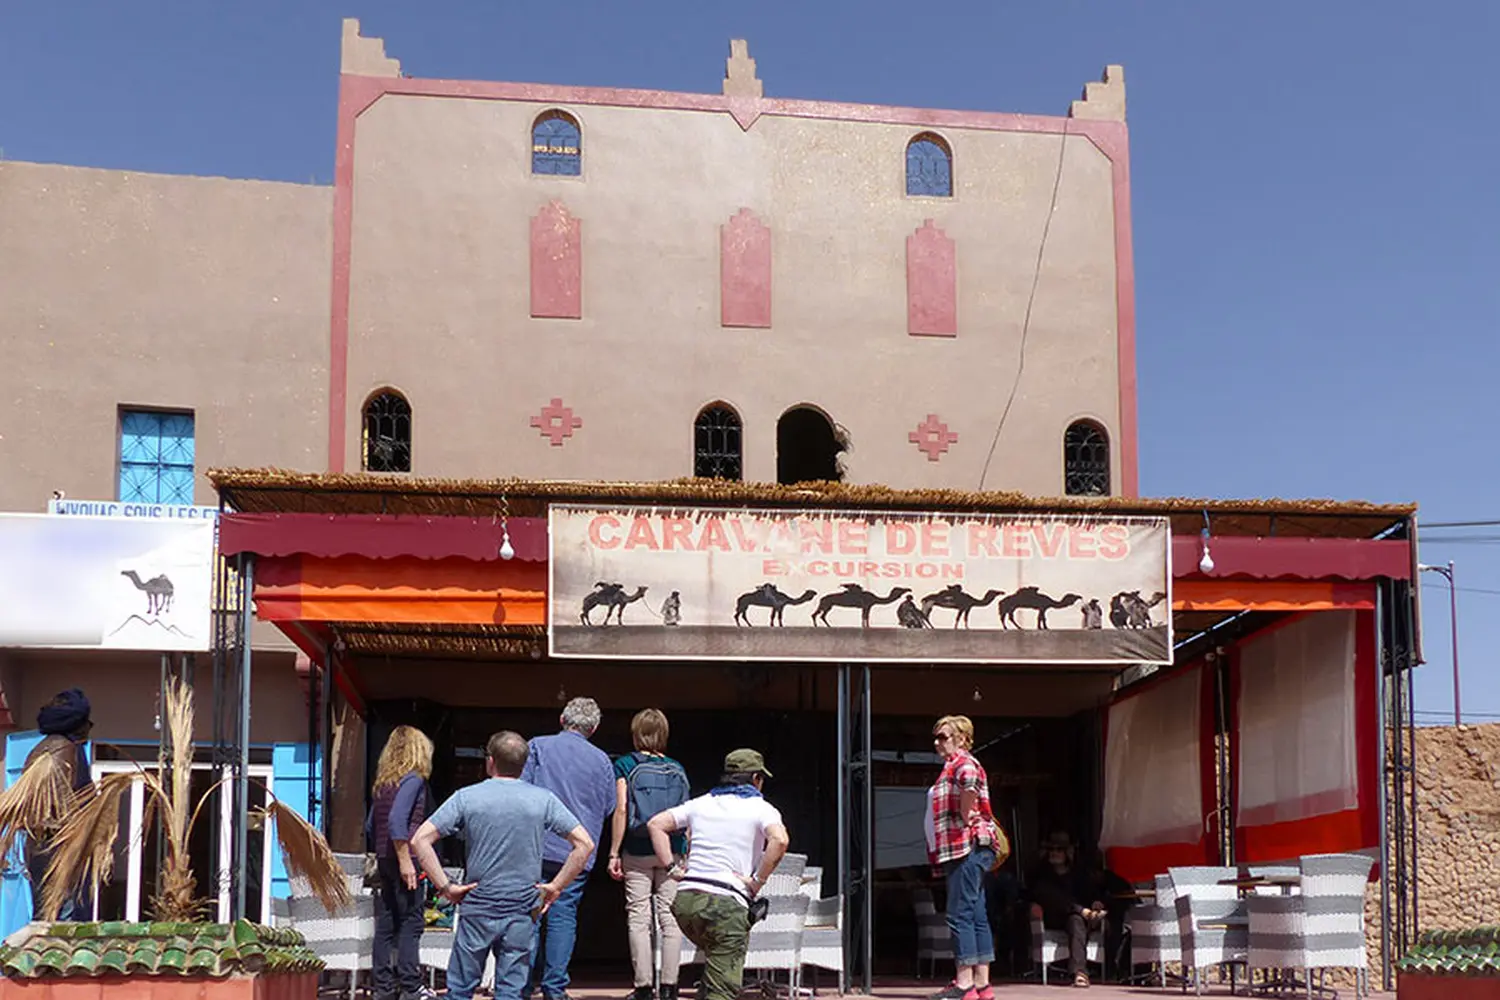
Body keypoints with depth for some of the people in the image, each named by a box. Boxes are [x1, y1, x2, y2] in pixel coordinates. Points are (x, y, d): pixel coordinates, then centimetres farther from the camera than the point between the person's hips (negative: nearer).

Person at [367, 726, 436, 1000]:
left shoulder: (383, 782, 17)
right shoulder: (413, 779, -8)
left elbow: (370, 827, 20)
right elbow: (397, 820, -21)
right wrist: (405, 860, -21)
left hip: (385, 861, 8)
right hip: (404, 858, -8)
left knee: (386, 924, 9)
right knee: (411, 922, -5)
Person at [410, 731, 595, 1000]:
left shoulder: (466, 797, -3)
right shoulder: (543, 799, 0)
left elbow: (420, 840, -9)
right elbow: (584, 844, -4)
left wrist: (445, 886, -5)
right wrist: (556, 887, 0)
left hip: (477, 909, -1)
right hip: (523, 912, 1)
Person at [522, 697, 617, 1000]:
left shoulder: (539, 747, 1)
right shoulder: (601, 760, 6)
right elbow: (609, 807, 12)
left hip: (537, 848, -1)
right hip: (578, 853, 1)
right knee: (563, 917, 4)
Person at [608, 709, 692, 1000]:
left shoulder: (625, 766, 0)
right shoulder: (677, 770, 9)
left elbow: (622, 810, -6)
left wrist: (614, 853, -4)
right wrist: (687, 856, 15)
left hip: (637, 851, -2)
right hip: (672, 852, 2)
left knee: (638, 918, 1)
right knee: (670, 917, 3)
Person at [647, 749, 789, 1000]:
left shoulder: (701, 803, 19)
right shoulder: (761, 808, 4)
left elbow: (656, 824, 17)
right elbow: (780, 840, -17)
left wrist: (672, 867, 13)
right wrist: (757, 882, -9)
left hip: (685, 900, 5)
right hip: (728, 904, -5)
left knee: (717, 957, 30)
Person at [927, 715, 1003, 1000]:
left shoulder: (962, 762, -9)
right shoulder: (952, 766, 23)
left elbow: (970, 782, -32)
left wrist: (965, 819, -21)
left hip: (967, 847, -11)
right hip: (962, 850, 11)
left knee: (960, 915, -11)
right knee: (977, 916, 8)